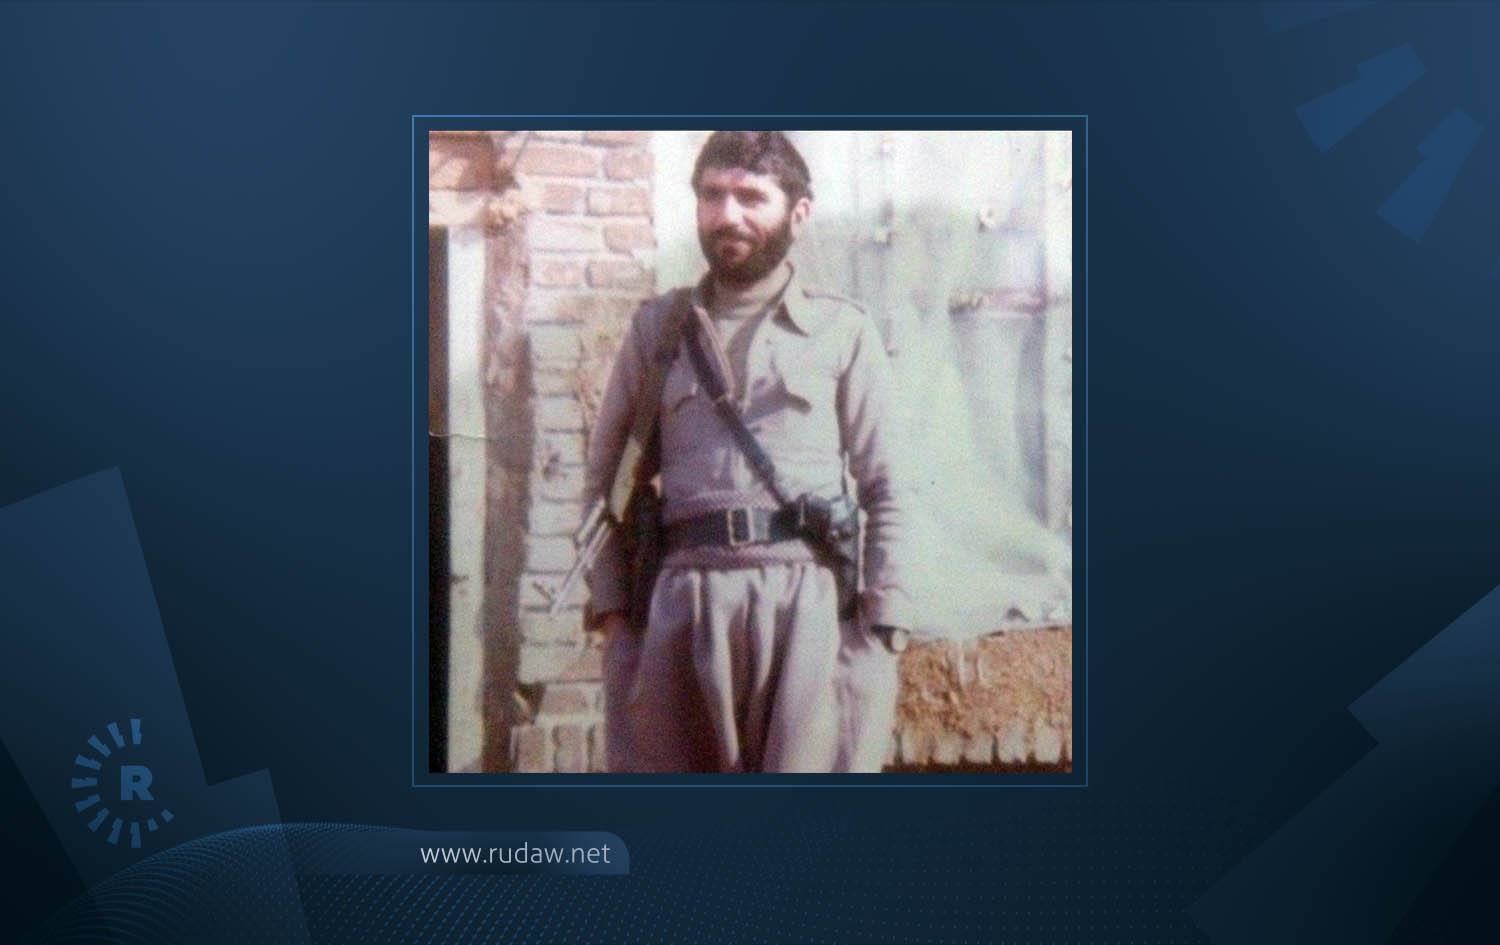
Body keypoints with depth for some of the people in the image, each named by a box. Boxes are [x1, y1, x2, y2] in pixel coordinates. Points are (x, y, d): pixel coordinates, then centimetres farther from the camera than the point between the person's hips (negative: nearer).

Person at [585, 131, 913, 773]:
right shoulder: (656, 328, 14)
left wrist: (882, 627, -2)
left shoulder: (844, 331, 9)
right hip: (684, 600, 2)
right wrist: (612, 609, 3)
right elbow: (608, 479, 13)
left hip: (807, 595, -2)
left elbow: (884, 490, 7)